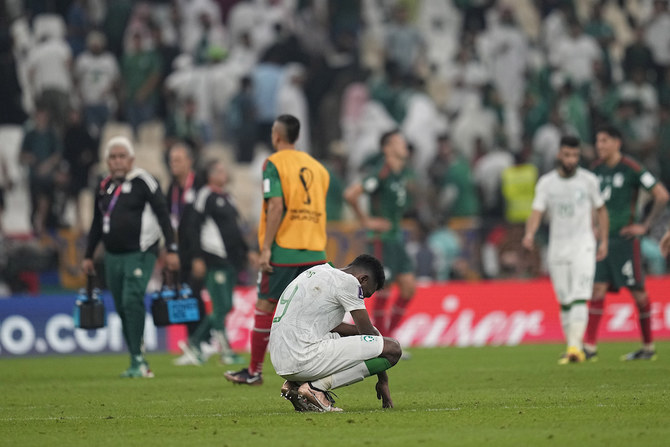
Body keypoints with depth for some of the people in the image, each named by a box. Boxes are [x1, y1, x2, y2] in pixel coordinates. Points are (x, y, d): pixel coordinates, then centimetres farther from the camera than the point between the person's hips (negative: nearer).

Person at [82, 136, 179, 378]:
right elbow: (97, 224, 24)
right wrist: (88, 256, 24)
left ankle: (138, 360, -20)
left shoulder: (143, 182, -6)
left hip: (139, 254, -7)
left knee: (132, 301, -20)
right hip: (113, 256, 7)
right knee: (122, 308, 5)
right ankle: (140, 365, 11)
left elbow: (163, 216, -7)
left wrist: (171, 249, -11)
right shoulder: (104, 186, 14)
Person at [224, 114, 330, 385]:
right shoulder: (317, 166, 14)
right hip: (314, 251, 5)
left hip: (283, 250, -5)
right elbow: (319, 208, 16)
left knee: (265, 307, 4)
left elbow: (276, 206, -14)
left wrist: (266, 248, -14)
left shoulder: (274, 163, -4)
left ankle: (254, 371, 10)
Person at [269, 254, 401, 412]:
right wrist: (383, 380, 11)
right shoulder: (348, 282, -3)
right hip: (305, 359, -9)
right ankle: (317, 387, -11)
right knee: (394, 348, -8)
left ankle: (295, 384, 13)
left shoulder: (318, 272, 24)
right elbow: (368, 332, 2)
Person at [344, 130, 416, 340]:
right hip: (381, 237, -8)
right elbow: (350, 194, -24)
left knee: (409, 286, 5)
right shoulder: (380, 173, -17)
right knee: (383, 286, -5)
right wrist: (365, 220, -15)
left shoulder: (401, 171, 10)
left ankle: (388, 335, 14)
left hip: (395, 235, 9)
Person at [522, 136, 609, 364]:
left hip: (583, 245, -2)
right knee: (565, 302, 7)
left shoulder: (588, 180, 2)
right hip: (557, 247, 2)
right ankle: (572, 347, 17)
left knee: (579, 299, -16)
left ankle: (575, 347, -26)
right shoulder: (546, 182, 3)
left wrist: (604, 241, 7)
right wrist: (529, 234, -24)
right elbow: (537, 212, -5)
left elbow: (601, 210, 12)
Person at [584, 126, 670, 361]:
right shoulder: (597, 169, 10)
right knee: (597, 289, -2)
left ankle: (648, 347, 9)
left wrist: (645, 226, -10)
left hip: (624, 238, -6)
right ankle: (589, 347, -5)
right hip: (602, 238, 6)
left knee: (637, 290, 0)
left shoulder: (631, 169, -10)